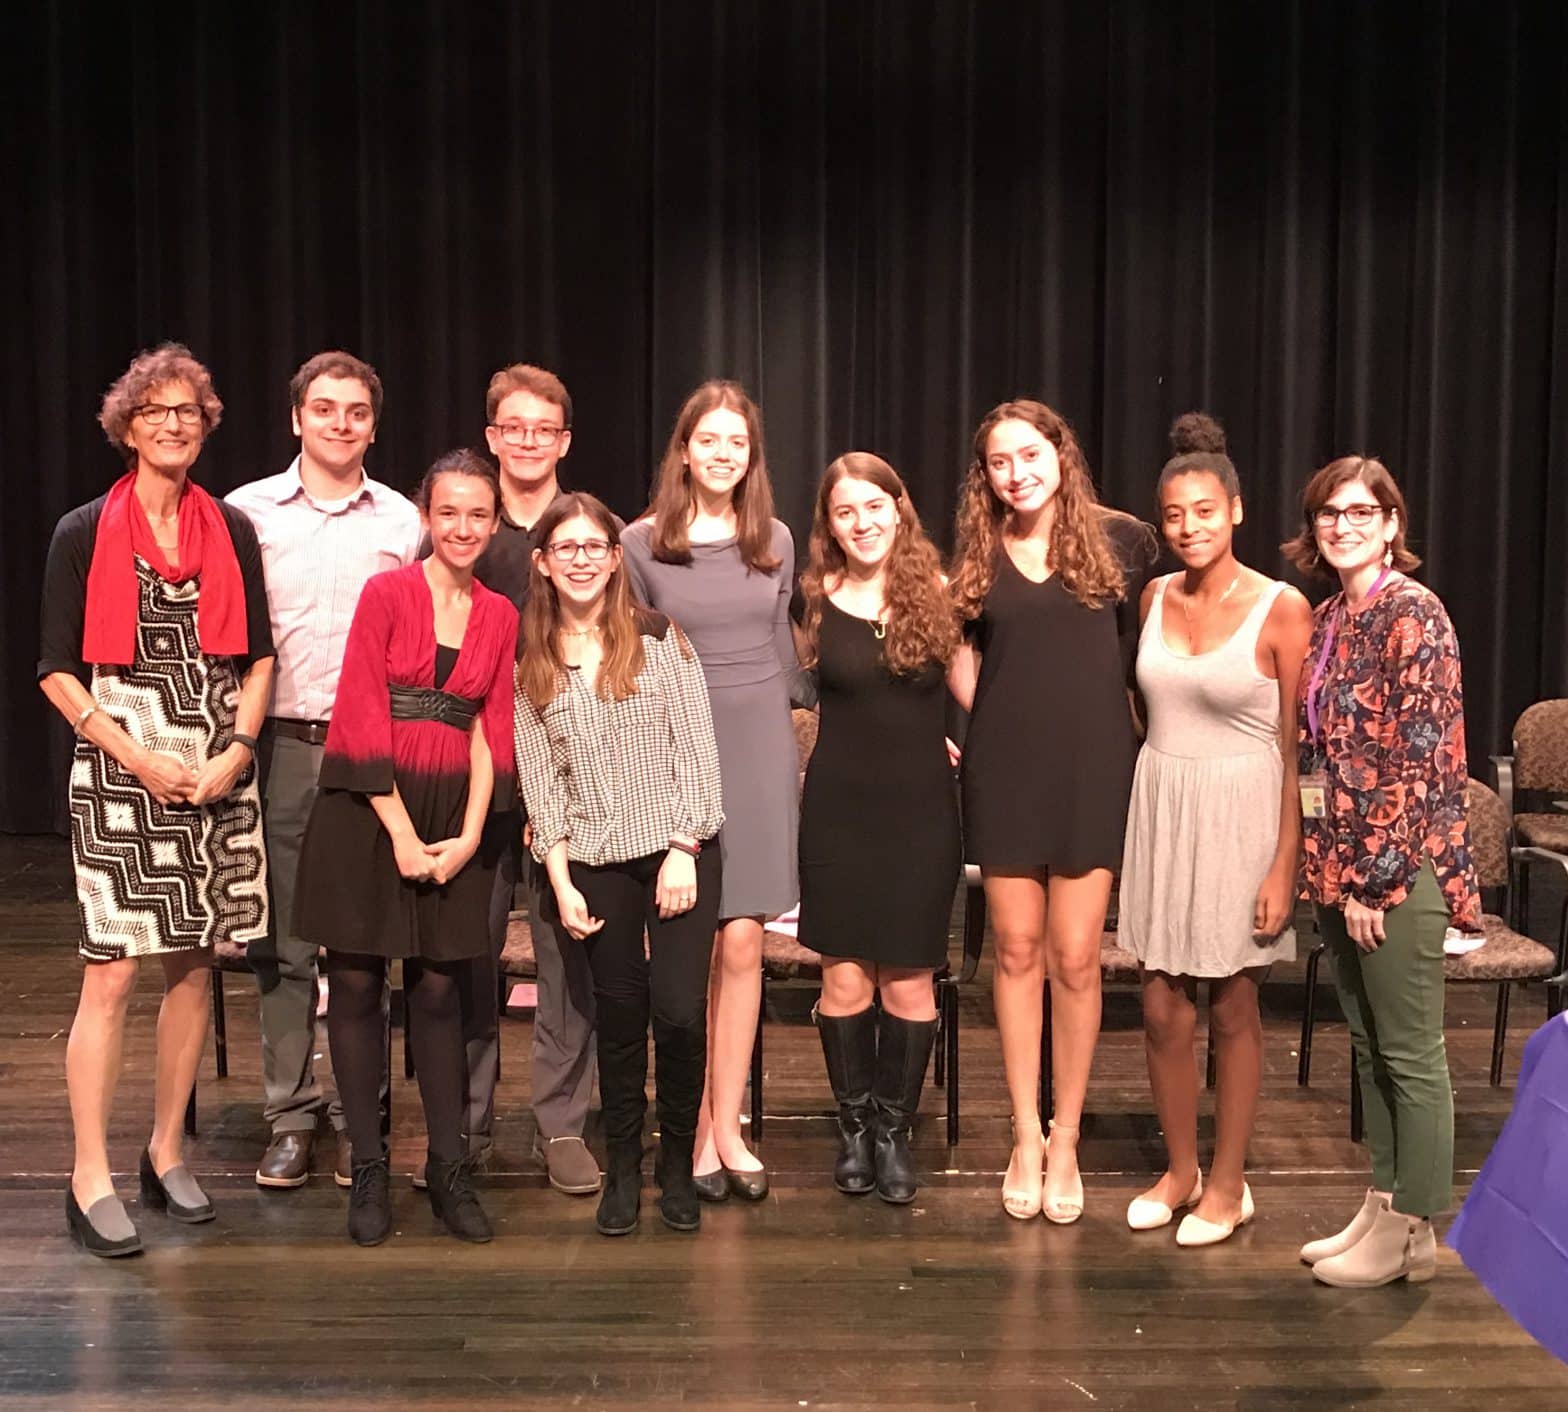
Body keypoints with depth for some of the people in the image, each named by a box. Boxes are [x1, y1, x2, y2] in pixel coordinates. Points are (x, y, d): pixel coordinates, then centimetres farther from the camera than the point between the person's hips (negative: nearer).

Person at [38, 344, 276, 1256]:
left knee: (195, 964, 7)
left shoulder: (232, 530, 9)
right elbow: (58, 670, -1)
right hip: (119, 772, -3)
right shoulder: (85, 533, 1)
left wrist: (236, 749, -5)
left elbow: (258, 657, 10)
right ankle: (92, 1180, 4)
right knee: (113, 972, -6)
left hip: (220, 772, 3)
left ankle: (168, 1154, 21)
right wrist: (138, 757, -12)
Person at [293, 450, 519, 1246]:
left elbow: (491, 731, 5)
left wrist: (470, 834, -6)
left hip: (454, 813, 3)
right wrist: (402, 831, -12)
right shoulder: (387, 593, -4)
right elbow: (362, 718, -9)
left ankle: (448, 1168, 15)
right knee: (356, 981, 2)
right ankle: (368, 1169, 13)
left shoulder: (500, 616, 8)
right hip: (369, 804, -3)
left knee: (439, 988, 7)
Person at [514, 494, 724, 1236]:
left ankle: (678, 1166, 13)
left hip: (677, 853, -1)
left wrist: (683, 853, -9)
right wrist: (561, 882, -2)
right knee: (619, 1018, 7)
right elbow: (537, 779, 4)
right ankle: (622, 1169, 23)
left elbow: (695, 751, -3)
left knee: (680, 1012, -7)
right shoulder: (529, 664, 6)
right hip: (593, 864, 2)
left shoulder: (659, 638, 0)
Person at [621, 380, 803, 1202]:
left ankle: (728, 1126, 12)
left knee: (742, 944, 1)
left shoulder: (775, 541, 8)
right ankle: (697, 1129, 12)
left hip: (759, 748, 2)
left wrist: (795, 747, 18)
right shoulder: (642, 544, 0)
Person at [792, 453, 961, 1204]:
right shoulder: (814, 599, 0)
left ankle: (894, 1129, 21)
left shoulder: (937, 594, 0)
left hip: (920, 809, 0)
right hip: (839, 808, 0)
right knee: (845, 976, 4)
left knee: (909, 980, 4)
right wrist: (879, 725, 10)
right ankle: (852, 1125, 23)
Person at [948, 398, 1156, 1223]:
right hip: (1005, 769, 2)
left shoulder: (1117, 540, 1)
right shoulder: (977, 556, 7)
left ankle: (1066, 1139, 17)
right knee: (1017, 951, 7)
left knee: (1074, 959, 1)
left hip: (1091, 768, -2)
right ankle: (1025, 1136, 19)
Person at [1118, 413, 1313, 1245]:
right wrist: (1142, 803, 11)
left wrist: (1284, 864, -12)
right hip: (1159, 804, 4)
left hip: (1240, 812, -4)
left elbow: (1296, 746, -8)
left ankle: (1228, 1185, 23)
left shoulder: (1281, 608, -9)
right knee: (1163, 1009, 8)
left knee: (1232, 1010, 7)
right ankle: (1180, 1170, 26)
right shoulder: (1156, 598, 5)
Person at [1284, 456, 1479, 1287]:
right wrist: (1327, 865, 11)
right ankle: (1381, 1208, 26)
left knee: (1409, 1052, 3)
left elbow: (1424, 759, -17)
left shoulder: (1415, 616, -12)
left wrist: (1377, 876, -17)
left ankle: (1414, 1233, 14)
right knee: (1368, 1045, 15)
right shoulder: (1327, 618, 12)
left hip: (1399, 868, -8)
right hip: (1339, 865, 8)